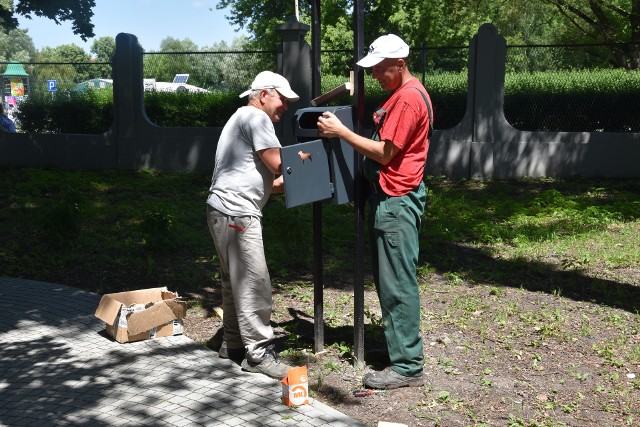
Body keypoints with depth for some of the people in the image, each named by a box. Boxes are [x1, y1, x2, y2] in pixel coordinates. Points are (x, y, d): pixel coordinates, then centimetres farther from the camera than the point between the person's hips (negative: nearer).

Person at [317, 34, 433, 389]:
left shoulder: (409, 98, -16)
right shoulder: (402, 93, 17)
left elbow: (386, 153, -18)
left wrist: (341, 131, -14)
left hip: (398, 200, -11)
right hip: (389, 197, 11)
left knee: (397, 283, -6)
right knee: (387, 279, 16)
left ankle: (407, 366, 1)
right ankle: (399, 346, 27)